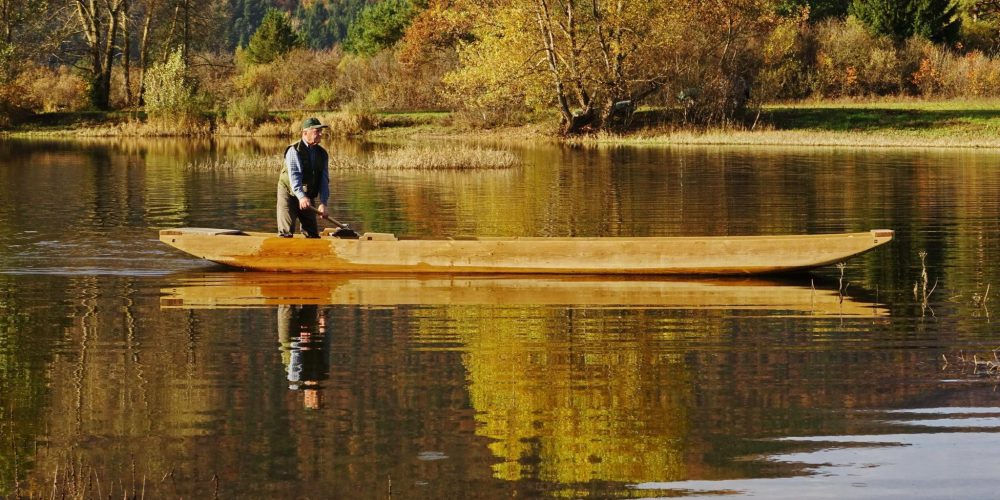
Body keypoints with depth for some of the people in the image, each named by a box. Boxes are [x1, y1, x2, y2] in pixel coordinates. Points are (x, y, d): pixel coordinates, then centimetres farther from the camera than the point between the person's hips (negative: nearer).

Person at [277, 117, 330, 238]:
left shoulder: (322, 154, 2)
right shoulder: (294, 151, -16)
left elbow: (324, 180, -5)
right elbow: (294, 176, -29)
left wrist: (323, 203, -21)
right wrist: (301, 197, -45)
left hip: (308, 198, 6)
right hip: (290, 195, -6)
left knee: (312, 233, 6)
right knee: (286, 232, -12)